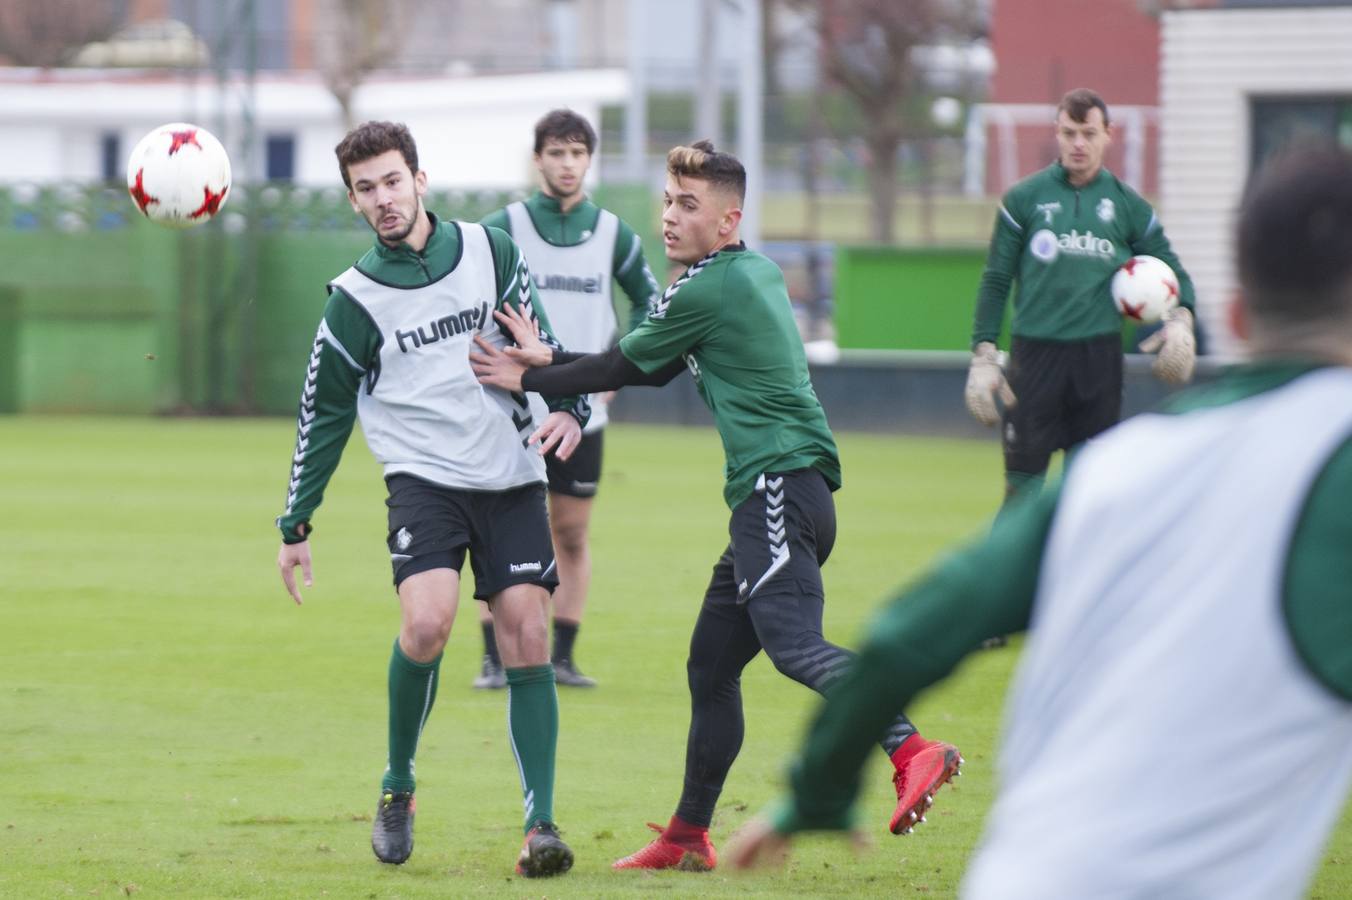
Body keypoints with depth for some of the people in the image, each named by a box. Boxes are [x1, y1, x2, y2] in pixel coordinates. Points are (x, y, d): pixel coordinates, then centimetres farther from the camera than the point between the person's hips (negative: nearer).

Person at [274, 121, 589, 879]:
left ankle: (542, 821, -4)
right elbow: (324, 416, 7)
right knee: (427, 623, -23)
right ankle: (398, 788, -2)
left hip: (512, 480, 2)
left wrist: (569, 409, -3)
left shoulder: (490, 251, 4)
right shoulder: (356, 300, -1)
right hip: (425, 479, -2)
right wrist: (296, 525, 9)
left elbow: (539, 343, 15)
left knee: (527, 638, -8)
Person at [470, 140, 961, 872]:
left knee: (794, 646, -26)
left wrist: (527, 380, 16)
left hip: (780, 484, -10)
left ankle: (912, 751, -43)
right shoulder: (757, 273, 21)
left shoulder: (705, 292, -8)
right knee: (711, 665, 14)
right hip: (767, 501, 10)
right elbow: (650, 369, 28)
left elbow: (620, 370, 3)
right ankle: (688, 839, 21)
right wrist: (550, 360, 28)